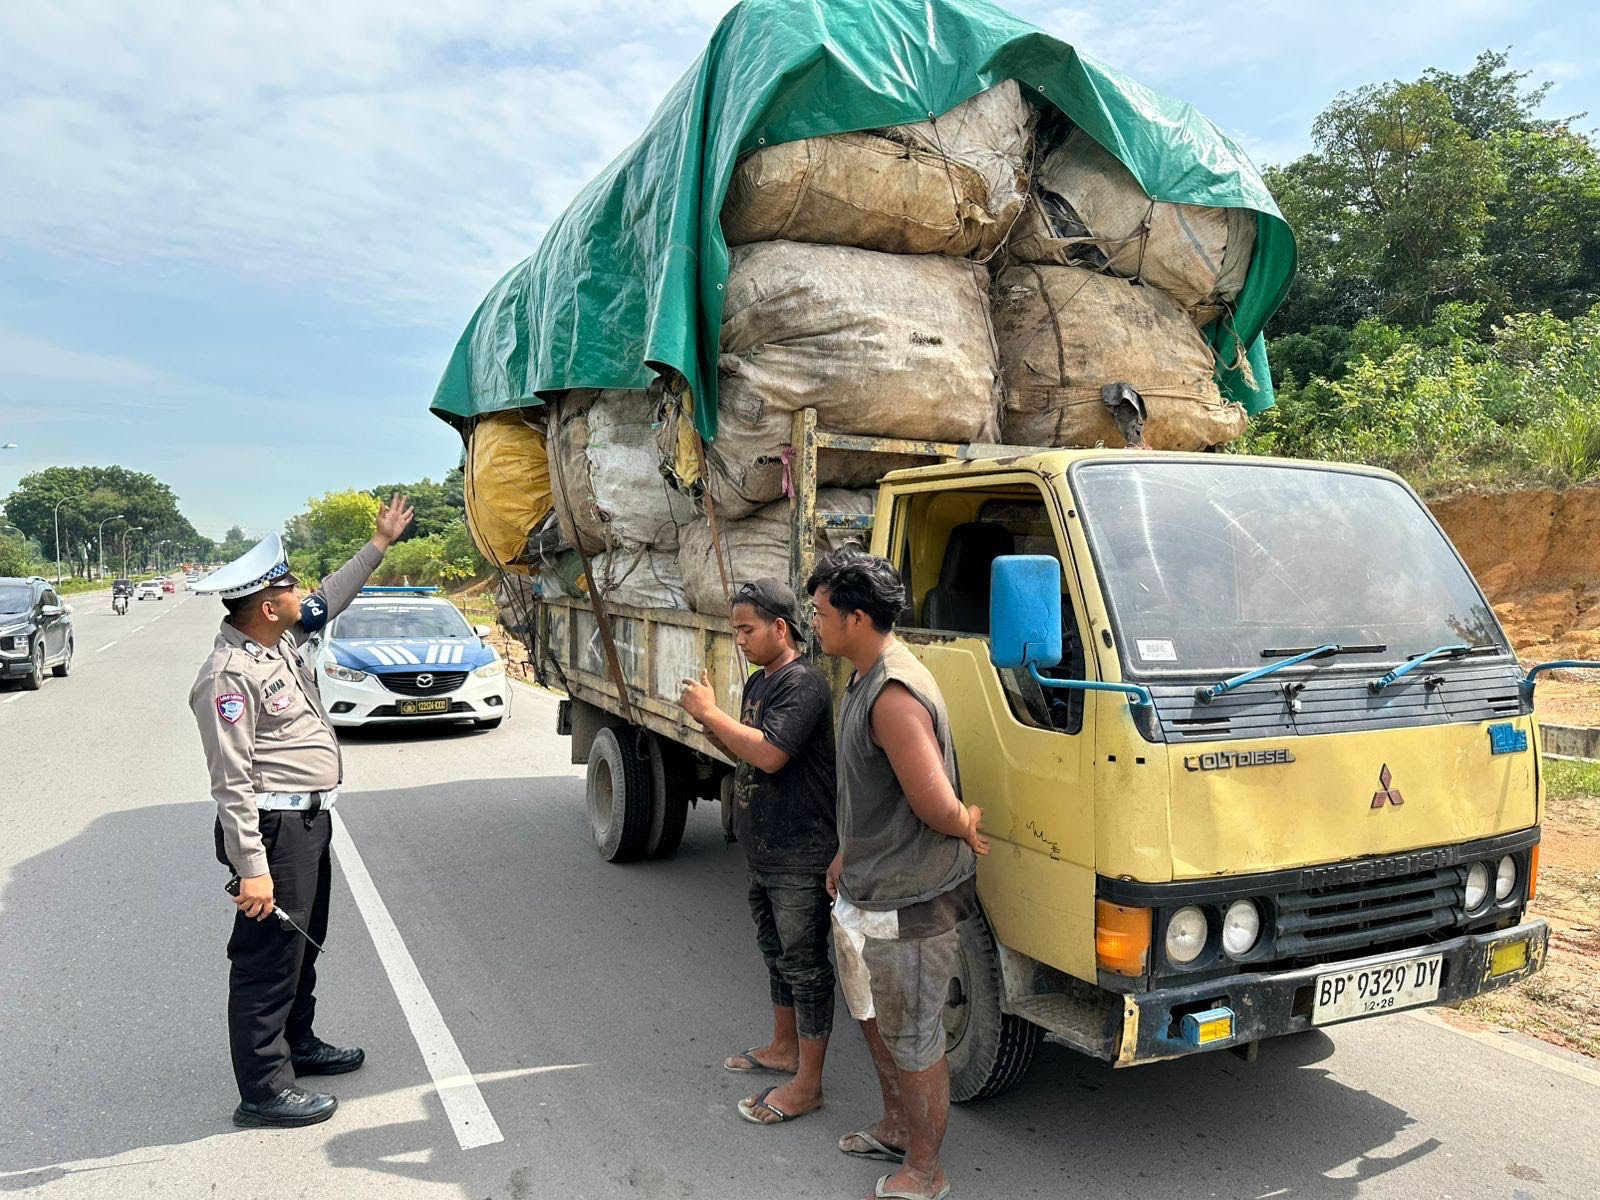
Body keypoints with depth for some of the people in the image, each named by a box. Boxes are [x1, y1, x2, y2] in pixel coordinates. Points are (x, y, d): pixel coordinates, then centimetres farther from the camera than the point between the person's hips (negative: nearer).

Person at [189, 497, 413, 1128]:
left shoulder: (283, 638, 6)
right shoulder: (229, 674, -22)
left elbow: (331, 598, 26)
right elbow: (232, 781, -24)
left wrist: (380, 542, 28)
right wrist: (251, 867, -26)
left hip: (309, 821, 10)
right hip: (273, 831, -10)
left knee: (302, 944, 23)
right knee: (268, 958, 0)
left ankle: (296, 1043, 41)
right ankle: (263, 1091, 11)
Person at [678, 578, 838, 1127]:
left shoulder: (803, 684, -19)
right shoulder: (757, 683, 12)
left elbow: (769, 754, -30)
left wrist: (711, 712, -21)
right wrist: (707, 720, 1)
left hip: (800, 856, -10)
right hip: (763, 851, 10)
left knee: (804, 964, 1)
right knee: (777, 953, 22)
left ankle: (807, 1084, 11)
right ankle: (784, 1047, 39)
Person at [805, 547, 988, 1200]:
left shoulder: (895, 696, -28)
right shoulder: (864, 681, 7)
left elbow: (936, 804, -32)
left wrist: (967, 823, -11)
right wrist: (848, 853, 21)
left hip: (907, 902, -10)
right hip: (868, 893, 10)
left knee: (914, 1041, 8)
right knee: (875, 1017, 25)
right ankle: (896, 1129, 46)